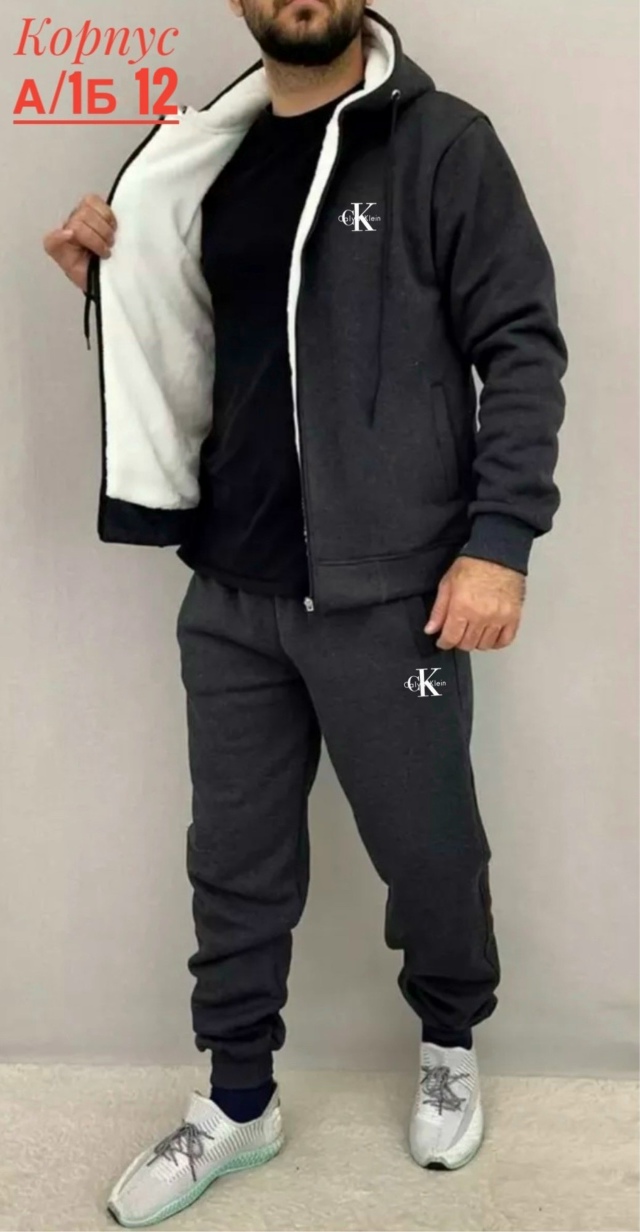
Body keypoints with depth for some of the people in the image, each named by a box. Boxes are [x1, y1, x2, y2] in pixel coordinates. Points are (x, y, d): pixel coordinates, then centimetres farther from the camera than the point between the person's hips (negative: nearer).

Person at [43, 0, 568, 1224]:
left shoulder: (443, 143, -4)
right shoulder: (209, 160, 11)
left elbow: (523, 349, -7)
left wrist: (499, 539, -16)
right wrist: (112, 289, 0)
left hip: (388, 596, -4)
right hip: (229, 593, 5)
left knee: (428, 847, 10)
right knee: (236, 859, 14)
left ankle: (449, 1044, 40)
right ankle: (236, 1102, 34)